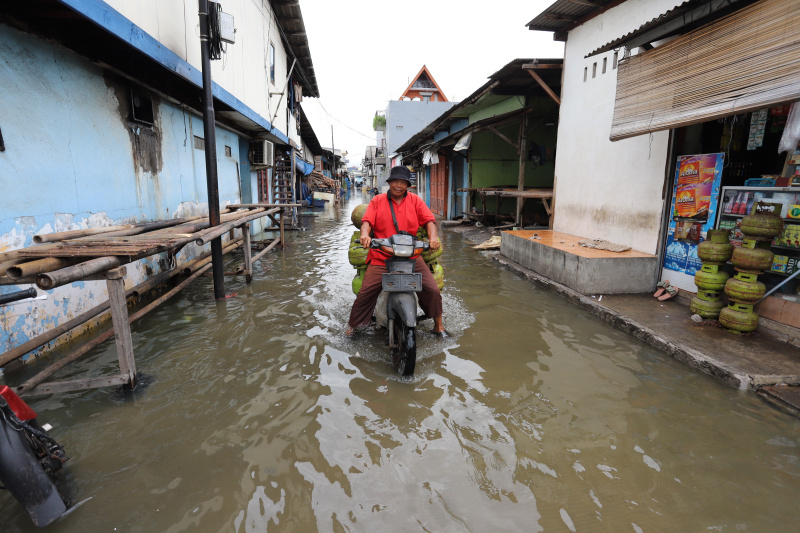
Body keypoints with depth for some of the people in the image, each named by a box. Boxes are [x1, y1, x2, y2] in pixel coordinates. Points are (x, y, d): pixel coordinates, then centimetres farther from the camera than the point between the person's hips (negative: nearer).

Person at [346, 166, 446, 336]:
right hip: (381, 258, -1)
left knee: (432, 290, -7)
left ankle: (438, 324, 15)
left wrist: (433, 237, -20)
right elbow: (367, 220, -2)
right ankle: (353, 325, 14)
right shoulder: (377, 201, 10)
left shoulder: (415, 200, 11)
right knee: (365, 293, -8)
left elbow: (429, 220, 0)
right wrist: (365, 234, -25)